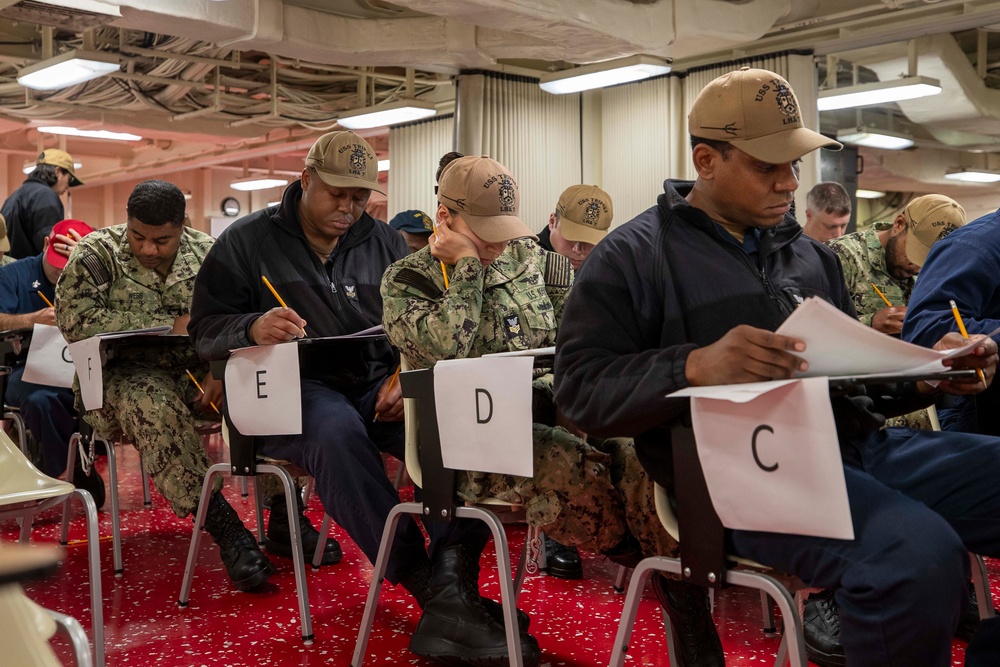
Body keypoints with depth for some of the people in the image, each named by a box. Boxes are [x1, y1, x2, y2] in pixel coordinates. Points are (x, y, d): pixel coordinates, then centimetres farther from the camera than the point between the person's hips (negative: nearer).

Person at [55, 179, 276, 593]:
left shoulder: (207, 252, 6)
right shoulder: (97, 253, -3)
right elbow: (76, 321, -18)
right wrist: (170, 325, -20)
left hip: (197, 373, 3)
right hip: (124, 377, -3)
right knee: (151, 402, -38)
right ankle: (225, 529, -37)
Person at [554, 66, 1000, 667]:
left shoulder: (811, 253, 21)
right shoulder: (635, 256, 1)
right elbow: (580, 387, -9)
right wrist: (695, 367, -26)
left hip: (857, 443, 8)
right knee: (921, 556, -34)